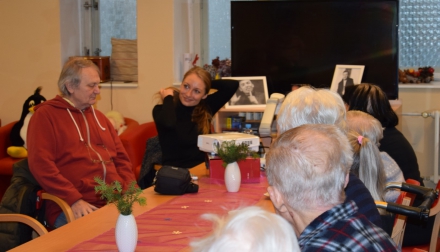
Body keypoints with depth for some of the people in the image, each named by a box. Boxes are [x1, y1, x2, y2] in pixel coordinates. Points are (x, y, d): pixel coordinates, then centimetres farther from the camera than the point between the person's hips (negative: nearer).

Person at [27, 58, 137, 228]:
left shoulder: (99, 117, 23)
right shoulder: (45, 115, 3)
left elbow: (121, 159, 23)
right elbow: (41, 164, -9)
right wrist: (74, 200, -17)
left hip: (115, 202, 7)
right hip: (70, 208, -6)